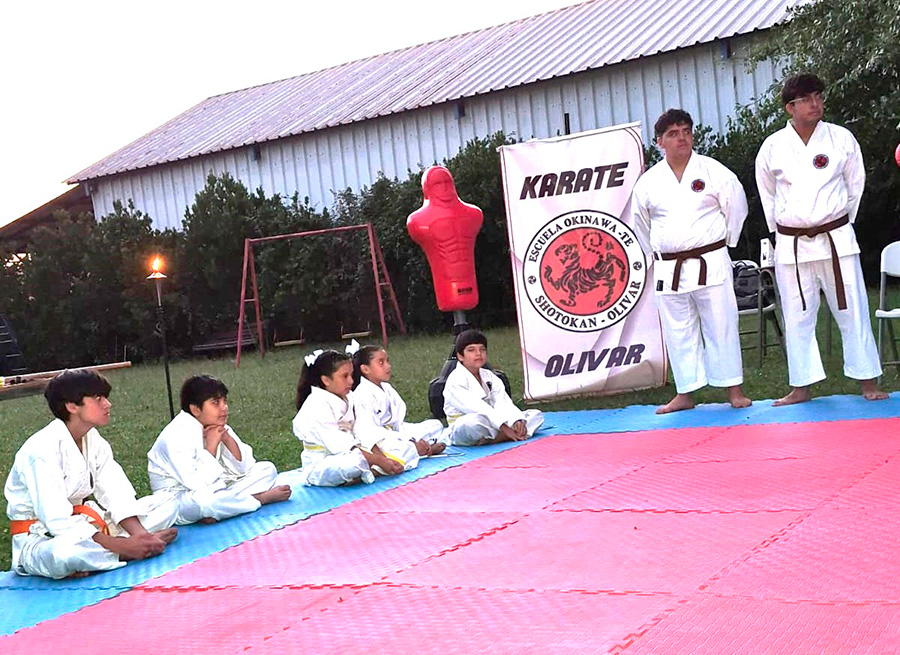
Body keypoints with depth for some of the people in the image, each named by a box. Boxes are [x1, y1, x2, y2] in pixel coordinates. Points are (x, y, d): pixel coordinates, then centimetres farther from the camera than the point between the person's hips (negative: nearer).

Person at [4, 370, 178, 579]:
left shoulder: (94, 441, 2)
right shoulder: (42, 449, -23)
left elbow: (117, 496, -4)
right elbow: (57, 522, -29)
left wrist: (140, 534, -23)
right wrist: (122, 546, -32)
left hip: (82, 525, 8)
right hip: (41, 537, -8)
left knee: (165, 505, -2)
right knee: (64, 553, -44)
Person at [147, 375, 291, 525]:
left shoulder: (218, 427, 2)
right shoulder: (176, 435, -22)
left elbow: (242, 467, 0)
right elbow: (198, 484, -30)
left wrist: (227, 438, -14)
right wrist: (211, 446, -23)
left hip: (214, 490, 8)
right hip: (179, 499, -8)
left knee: (268, 469, 0)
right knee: (204, 500, -42)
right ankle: (264, 497, -18)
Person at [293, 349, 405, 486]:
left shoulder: (347, 399, 7)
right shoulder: (317, 406, -20)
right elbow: (339, 445, -25)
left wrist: (383, 458, -10)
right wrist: (379, 461, -25)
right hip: (319, 467, -9)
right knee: (355, 462, -37)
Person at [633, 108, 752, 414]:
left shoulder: (713, 171, -2)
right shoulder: (648, 182, 4)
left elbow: (736, 207, 6)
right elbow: (640, 223, 17)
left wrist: (723, 243, 7)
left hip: (710, 264, -2)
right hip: (668, 269, 2)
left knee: (721, 326, 1)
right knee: (678, 333, 7)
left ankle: (734, 390, 9)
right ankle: (685, 394, 17)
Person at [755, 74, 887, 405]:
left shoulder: (841, 138, -3)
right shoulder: (773, 147, -2)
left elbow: (855, 184, 9)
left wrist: (839, 223, 12)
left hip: (836, 238, -1)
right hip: (791, 245, 1)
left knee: (852, 311, 2)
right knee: (797, 318, 7)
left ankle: (868, 383, 13)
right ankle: (801, 387, 18)